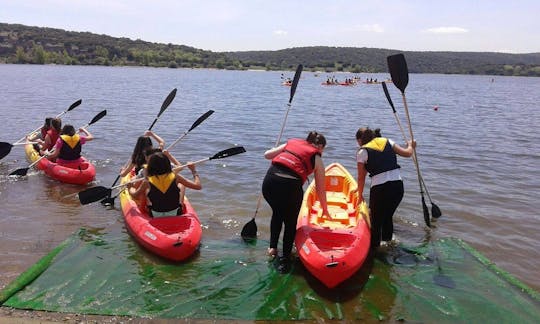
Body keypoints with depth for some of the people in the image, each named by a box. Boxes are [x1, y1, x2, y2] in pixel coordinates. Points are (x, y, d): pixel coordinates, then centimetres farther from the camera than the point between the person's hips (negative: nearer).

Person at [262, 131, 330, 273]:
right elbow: (320, 189, 19)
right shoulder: (317, 159, 14)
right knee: (291, 221, 20)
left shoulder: (291, 142, 22)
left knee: (277, 213, 31)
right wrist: (325, 209, 33)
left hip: (269, 181, 4)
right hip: (290, 185, -4)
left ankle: (272, 247, 37)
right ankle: (284, 259, 25)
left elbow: (267, 154, 17)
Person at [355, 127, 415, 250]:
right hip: (398, 186, 5)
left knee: (376, 221, 14)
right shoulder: (387, 142, 12)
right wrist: (410, 146, 34)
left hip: (379, 188, -5)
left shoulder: (362, 152, 2)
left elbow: (361, 178, 5)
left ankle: (374, 247, 22)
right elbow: (407, 153, 12)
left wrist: (360, 195, 17)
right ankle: (388, 243, 36)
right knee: (388, 217, 25)